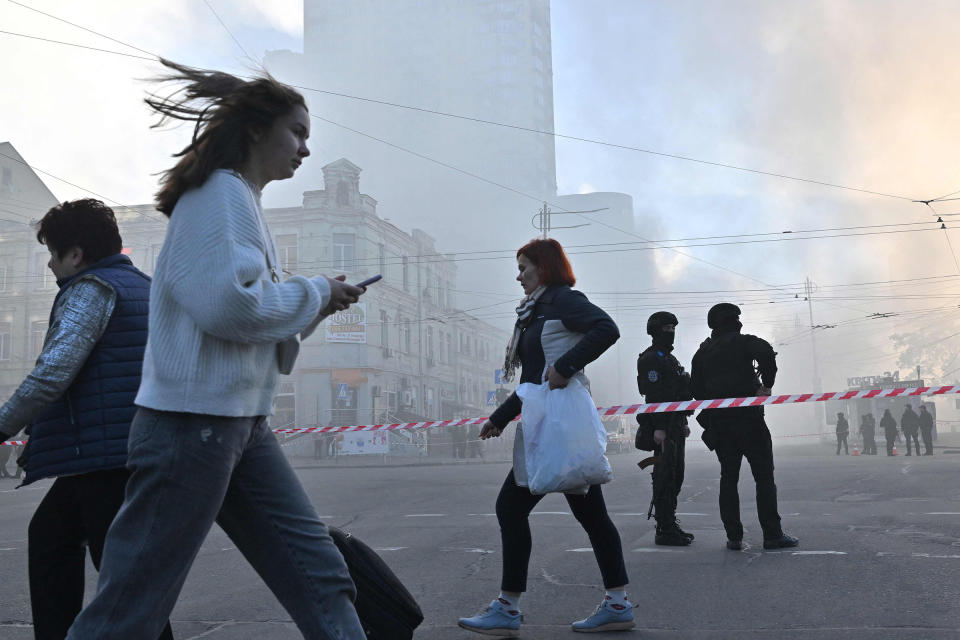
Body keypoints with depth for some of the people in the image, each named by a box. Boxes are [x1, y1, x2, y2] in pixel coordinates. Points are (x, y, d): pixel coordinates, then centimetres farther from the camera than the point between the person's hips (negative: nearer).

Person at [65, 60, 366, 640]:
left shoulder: (242, 201, 20)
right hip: (192, 421, -10)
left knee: (321, 579, 6)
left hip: (241, 424, 10)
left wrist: (318, 307, 10)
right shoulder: (221, 191, -8)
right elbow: (228, 303, -22)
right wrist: (313, 293, -8)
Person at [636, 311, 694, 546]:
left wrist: (683, 423, 22)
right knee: (664, 476, -9)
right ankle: (664, 529, -6)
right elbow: (653, 394, -18)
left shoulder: (670, 359, 22)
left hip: (675, 425, 10)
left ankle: (670, 524, 20)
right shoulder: (650, 358, -10)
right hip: (663, 427, -10)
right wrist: (658, 427, -23)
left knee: (675, 475, 12)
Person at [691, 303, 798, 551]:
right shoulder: (743, 342, -1)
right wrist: (766, 385, -12)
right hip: (748, 418, -5)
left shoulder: (702, 352, 14)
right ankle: (772, 535, -1)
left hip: (718, 422, 5)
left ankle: (733, 536, 7)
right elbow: (766, 352, -22)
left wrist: (709, 419, 14)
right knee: (764, 476, 1)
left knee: (728, 477, 9)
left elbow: (696, 388, 10)